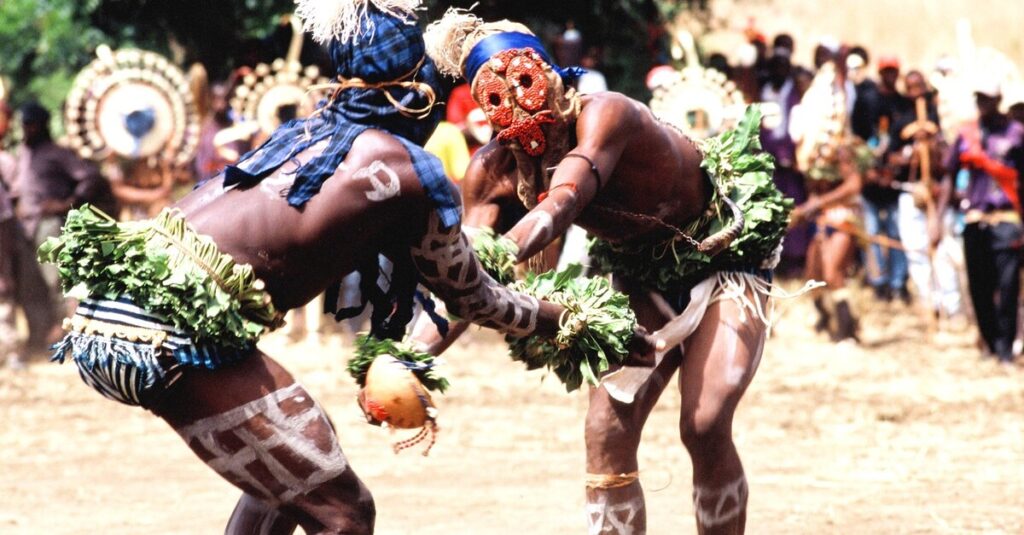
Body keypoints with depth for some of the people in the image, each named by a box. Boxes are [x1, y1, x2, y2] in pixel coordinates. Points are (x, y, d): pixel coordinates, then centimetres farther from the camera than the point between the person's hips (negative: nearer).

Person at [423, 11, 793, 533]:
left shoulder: (602, 115, -33)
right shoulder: (493, 169, -16)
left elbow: (559, 206, -49)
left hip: (724, 249, -5)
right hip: (641, 273, 5)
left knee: (705, 425, -18)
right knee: (607, 429, -7)